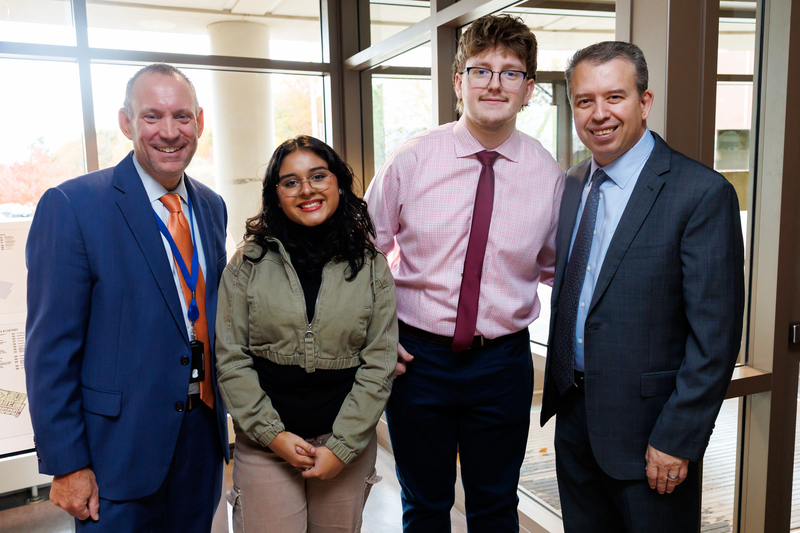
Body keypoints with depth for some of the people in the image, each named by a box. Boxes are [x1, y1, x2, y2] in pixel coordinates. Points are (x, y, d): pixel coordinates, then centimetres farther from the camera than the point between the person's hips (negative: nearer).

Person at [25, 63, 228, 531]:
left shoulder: (212, 206, 5)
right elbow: (50, 349, -13)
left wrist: (222, 408, 12)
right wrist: (66, 464, -13)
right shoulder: (72, 206, -14)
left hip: (203, 434, 6)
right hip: (120, 446, -5)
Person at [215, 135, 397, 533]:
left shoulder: (371, 266, -1)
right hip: (264, 443, -1)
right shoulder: (248, 263, -3)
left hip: (348, 443, 1)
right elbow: (230, 359, -3)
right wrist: (274, 434, -9)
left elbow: (378, 365, -3)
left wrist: (342, 447, -8)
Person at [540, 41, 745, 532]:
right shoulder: (573, 185, 5)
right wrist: (561, 391, 12)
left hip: (646, 426, -6)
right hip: (574, 413, 6)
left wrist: (677, 440, -16)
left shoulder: (703, 193, -16)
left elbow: (715, 337, -16)